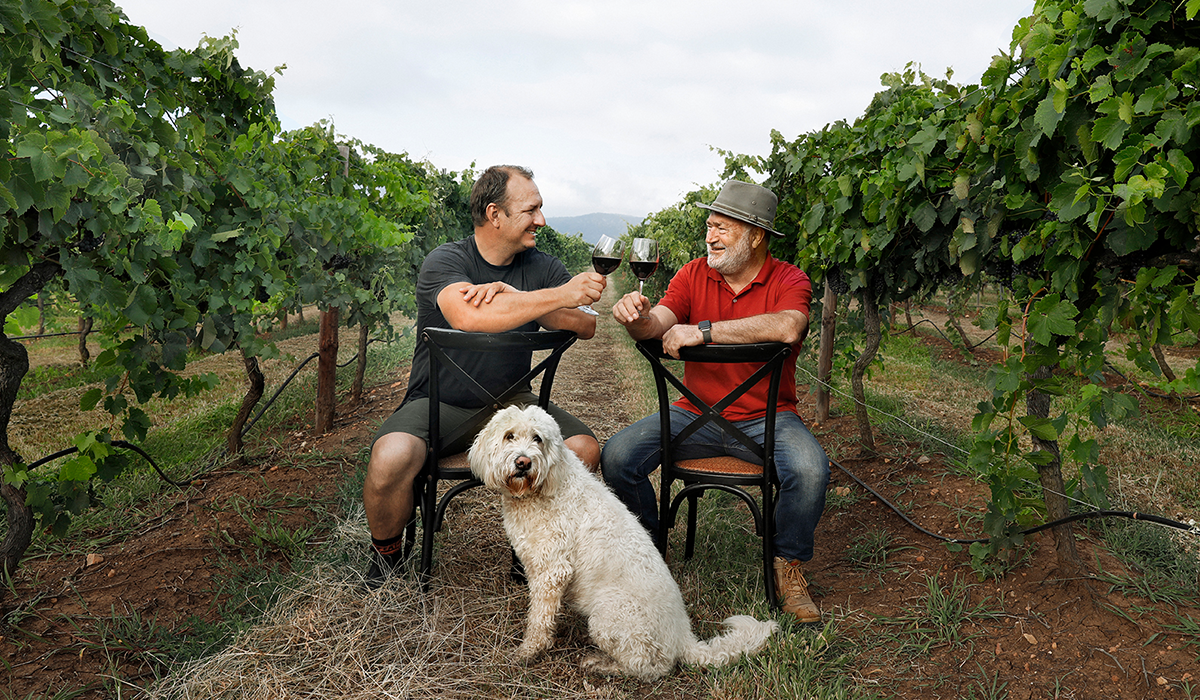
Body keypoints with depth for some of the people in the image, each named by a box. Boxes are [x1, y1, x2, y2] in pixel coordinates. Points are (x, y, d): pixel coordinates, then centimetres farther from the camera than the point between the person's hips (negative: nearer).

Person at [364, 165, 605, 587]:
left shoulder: (541, 267, 5)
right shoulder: (444, 261, -10)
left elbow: (586, 325, -9)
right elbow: (468, 317, -32)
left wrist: (515, 296, -22)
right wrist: (560, 295, -28)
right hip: (438, 404, -3)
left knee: (584, 449, -20)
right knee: (391, 460, -31)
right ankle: (386, 551, 3)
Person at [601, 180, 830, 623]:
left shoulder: (788, 280, -6)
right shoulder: (694, 275, 3)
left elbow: (787, 328, -29)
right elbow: (658, 325, -11)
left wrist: (703, 331, -31)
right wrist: (637, 317, -36)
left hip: (767, 417, -2)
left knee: (810, 470, -31)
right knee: (616, 456, -16)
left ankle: (788, 564, -1)